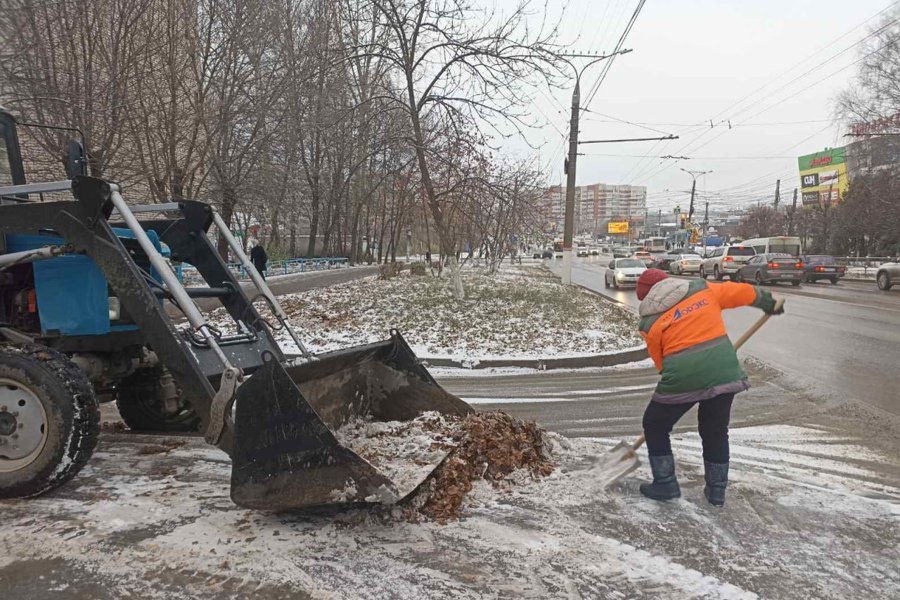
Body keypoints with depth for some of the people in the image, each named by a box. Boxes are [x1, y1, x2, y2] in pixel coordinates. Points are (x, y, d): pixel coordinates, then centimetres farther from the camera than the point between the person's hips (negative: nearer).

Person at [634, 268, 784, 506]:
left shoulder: (650, 322, 4)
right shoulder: (703, 289, 11)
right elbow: (742, 292, 20)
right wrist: (768, 302, 38)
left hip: (683, 379, -4)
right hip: (724, 373, 4)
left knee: (655, 426, 19)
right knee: (716, 432, 23)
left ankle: (665, 484, 21)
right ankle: (717, 490, 31)